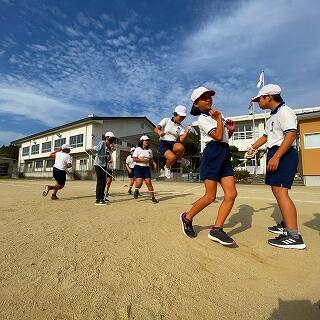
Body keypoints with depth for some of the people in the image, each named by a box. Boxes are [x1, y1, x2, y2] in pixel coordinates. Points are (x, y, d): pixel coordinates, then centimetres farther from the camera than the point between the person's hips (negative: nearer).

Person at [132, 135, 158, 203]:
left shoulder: (149, 150, 12)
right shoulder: (137, 149, -3)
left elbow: (151, 159, 20)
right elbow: (134, 159, -7)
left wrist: (154, 163, 1)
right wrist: (141, 160, -20)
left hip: (147, 168, 4)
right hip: (138, 167, -4)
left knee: (148, 182, -4)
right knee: (139, 183, -15)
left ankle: (153, 197, 4)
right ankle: (136, 190, 21)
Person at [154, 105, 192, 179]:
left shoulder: (180, 127, 11)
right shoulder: (166, 120, 3)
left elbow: (181, 140, -2)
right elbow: (156, 129, -8)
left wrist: (187, 130, -14)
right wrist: (159, 132, -32)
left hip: (173, 144, 3)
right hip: (163, 143, -2)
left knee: (181, 147, -36)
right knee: (172, 157, -33)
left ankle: (179, 159, -1)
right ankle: (167, 167, 3)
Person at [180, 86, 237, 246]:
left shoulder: (215, 114, 23)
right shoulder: (202, 119, -1)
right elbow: (218, 136, -15)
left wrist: (231, 130, 10)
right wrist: (219, 118, -4)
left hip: (225, 154, 8)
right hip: (213, 153, -8)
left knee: (231, 194, -5)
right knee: (210, 196, -6)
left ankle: (216, 230, 1)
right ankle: (187, 217, 16)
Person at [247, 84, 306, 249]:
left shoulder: (284, 111, -10)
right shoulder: (272, 116, 22)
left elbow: (291, 135, -22)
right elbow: (266, 136, 32)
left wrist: (276, 157, -27)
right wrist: (252, 148, 26)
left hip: (283, 155, -11)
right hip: (275, 154, 11)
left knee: (280, 191, -17)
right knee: (277, 190, 14)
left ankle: (294, 236, -15)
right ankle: (286, 225, 27)